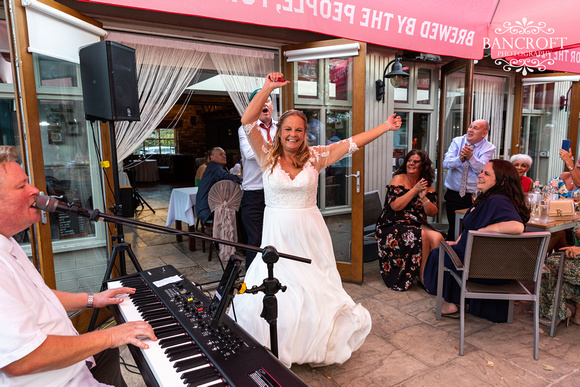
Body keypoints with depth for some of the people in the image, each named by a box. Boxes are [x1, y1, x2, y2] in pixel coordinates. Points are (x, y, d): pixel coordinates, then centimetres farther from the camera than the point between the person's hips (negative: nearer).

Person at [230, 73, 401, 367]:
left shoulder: (315, 157, 2)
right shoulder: (267, 157, -1)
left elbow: (351, 143, 1)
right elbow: (248, 122, -10)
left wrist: (385, 127, -2)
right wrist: (266, 90, -18)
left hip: (309, 235, 1)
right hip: (277, 235, -1)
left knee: (314, 291, 6)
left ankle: (314, 345, 31)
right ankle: (271, 349, 24)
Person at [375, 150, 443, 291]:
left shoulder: (428, 185, 12)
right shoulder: (399, 179, -2)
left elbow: (433, 213, 5)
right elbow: (395, 206, -14)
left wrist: (423, 198, -13)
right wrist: (414, 190, -15)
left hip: (417, 224, 5)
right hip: (394, 225, -5)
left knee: (437, 237, -25)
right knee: (422, 236, -30)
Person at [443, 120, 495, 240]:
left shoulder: (489, 148, 0)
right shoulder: (457, 142, 5)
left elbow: (482, 169, -14)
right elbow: (446, 163, -8)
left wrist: (470, 157, -29)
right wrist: (460, 159, -26)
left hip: (473, 196, -1)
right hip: (453, 194, 1)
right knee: (453, 228, 4)